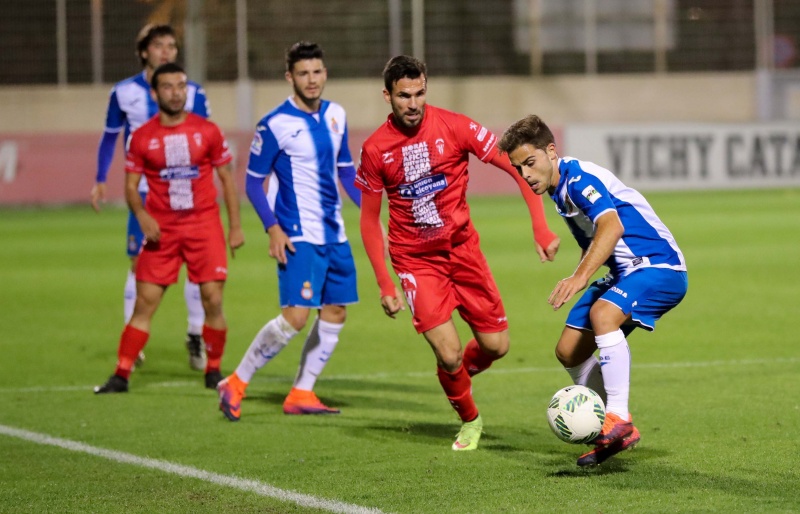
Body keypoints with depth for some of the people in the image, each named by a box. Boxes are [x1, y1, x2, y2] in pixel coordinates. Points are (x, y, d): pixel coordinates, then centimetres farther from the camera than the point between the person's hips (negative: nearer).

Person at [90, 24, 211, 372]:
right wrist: (100, 180, 9)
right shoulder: (124, 93, 2)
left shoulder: (193, 93, 2)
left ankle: (197, 338, 4)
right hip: (143, 192, 0)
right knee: (140, 264, -2)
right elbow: (110, 137, 13)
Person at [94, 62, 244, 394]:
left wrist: (235, 226, 3)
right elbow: (131, 186, 4)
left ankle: (214, 372, 13)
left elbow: (227, 179, 7)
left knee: (212, 301, -4)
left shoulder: (207, 131, 1)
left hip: (204, 226, 0)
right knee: (144, 303, -4)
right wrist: (142, 216, -15)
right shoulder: (142, 137, 2)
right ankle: (121, 376, 0)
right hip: (161, 229, 0)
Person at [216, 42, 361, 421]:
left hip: (334, 235, 7)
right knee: (295, 316, -15)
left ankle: (301, 393, 16)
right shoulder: (274, 125, -10)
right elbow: (253, 182, -6)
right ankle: (236, 383, -2)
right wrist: (273, 228, -16)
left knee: (335, 313, 6)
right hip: (299, 237, -7)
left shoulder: (335, 116, 9)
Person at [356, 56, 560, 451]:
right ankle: (469, 420, 16)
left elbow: (517, 167, -7)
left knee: (496, 346, 2)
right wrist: (385, 284, -6)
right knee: (449, 355, -13)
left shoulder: (453, 127, -10)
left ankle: (457, 375, 36)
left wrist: (541, 228, -16)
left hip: (463, 249, 2)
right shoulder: (375, 149, -8)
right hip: (415, 260, -2)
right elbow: (369, 220, 1)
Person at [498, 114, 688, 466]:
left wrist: (581, 276, -47)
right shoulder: (559, 190, 10)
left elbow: (612, 226, -37)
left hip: (660, 266, -10)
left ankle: (619, 419, -34)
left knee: (603, 313, -36)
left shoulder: (578, 177, -20)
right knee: (569, 351, 5)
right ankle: (614, 433, 16)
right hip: (624, 272, 10)